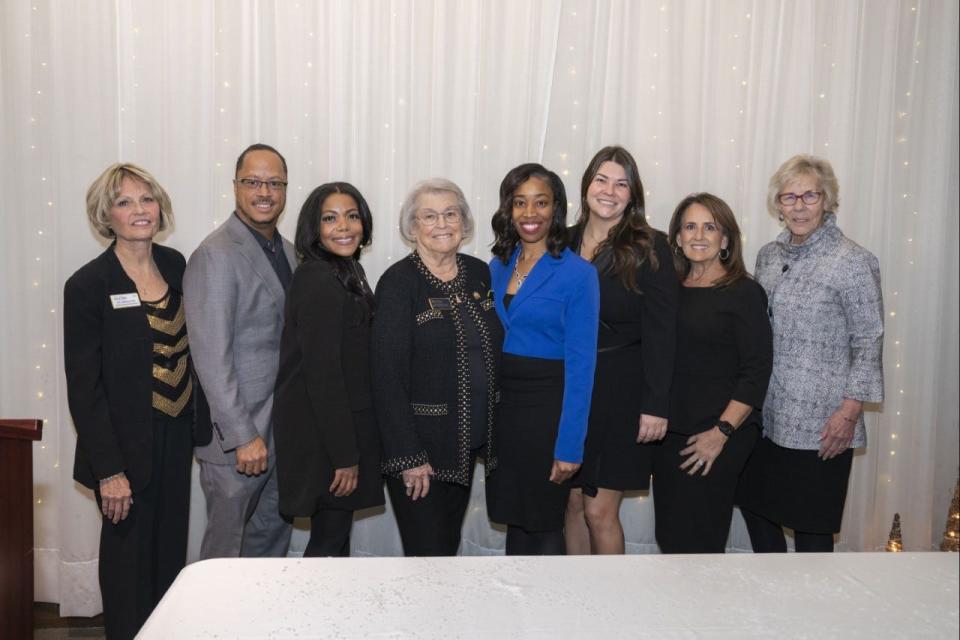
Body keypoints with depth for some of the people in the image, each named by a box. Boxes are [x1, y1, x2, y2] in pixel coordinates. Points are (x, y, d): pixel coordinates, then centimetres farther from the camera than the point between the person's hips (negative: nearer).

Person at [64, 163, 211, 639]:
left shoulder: (175, 265, 3)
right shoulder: (88, 285, -13)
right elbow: (83, 387, -13)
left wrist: (198, 422, 8)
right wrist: (109, 470, -16)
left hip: (176, 437, 5)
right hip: (127, 446, -5)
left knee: (171, 553, 16)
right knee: (130, 558, 8)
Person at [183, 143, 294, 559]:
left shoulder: (287, 251, 11)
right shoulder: (216, 255, -15)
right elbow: (212, 357, -19)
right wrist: (243, 436, -20)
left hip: (282, 428, 8)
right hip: (237, 434, -8)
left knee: (273, 541, 19)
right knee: (227, 552, 6)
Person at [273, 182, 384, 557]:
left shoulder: (347, 273, 11)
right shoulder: (317, 281, -19)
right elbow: (322, 375, -22)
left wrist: (354, 449, 12)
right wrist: (344, 456, -20)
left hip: (345, 428, 9)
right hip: (321, 438, -9)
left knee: (334, 538, 19)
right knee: (330, 543, 3)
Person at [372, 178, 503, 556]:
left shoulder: (479, 274, 6)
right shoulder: (398, 283, -12)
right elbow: (388, 375, -16)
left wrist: (490, 433, 9)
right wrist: (407, 455, -19)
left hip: (470, 439, 6)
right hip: (420, 443, -6)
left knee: (450, 544, 17)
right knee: (429, 551, 0)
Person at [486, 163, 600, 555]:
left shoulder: (577, 273, -11)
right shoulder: (498, 266, 6)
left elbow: (580, 365, -14)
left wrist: (570, 445, -16)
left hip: (548, 409, -5)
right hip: (501, 407, 5)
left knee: (544, 524, 7)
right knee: (513, 518, 15)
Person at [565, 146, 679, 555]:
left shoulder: (649, 248, -7)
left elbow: (660, 332, -9)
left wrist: (655, 406, -14)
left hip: (619, 391, -4)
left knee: (599, 511, -1)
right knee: (573, 503, 12)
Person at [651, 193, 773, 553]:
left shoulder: (744, 292, -6)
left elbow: (756, 371, -11)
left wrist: (721, 432, -17)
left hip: (717, 437, -5)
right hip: (670, 433, 5)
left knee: (698, 538, 2)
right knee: (670, 537, 12)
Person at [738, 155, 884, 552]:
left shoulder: (853, 262, -9)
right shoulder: (769, 255, 8)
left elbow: (868, 345, -9)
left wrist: (849, 413, -14)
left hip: (819, 423, -6)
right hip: (765, 415, 6)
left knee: (810, 525, 5)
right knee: (754, 505, 16)